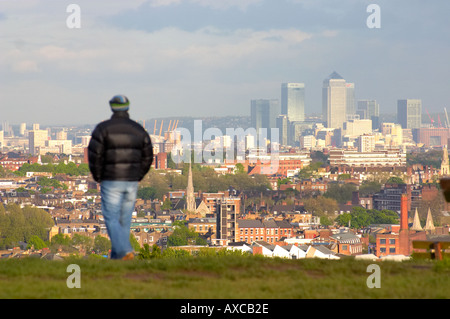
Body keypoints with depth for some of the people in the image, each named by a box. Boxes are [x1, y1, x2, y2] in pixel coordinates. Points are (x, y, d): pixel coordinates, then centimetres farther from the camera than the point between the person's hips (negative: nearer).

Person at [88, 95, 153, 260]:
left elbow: (94, 154, -11)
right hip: (132, 182, 4)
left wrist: (98, 177, 1)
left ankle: (125, 251, -23)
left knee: (112, 220, -3)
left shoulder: (103, 128, -5)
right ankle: (116, 258, 14)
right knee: (124, 220, 11)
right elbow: (147, 157, 6)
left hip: (111, 181, -4)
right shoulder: (139, 130, 6)